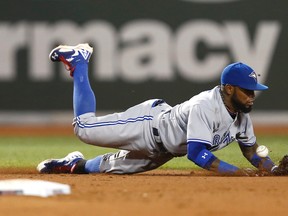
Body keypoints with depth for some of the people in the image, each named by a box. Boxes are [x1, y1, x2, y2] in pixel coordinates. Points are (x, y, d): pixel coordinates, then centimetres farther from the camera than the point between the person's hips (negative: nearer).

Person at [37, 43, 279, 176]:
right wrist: (236, 172, -48)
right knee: (85, 127, -1)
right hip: (149, 123, -8)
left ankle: (77, 164, 44)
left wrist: (271, 168, -15)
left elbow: (250, 147, 3)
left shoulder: (242, 113, -12)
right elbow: (196, 153, -43)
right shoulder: (206, 106, -37)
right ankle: (78, 62, 18)